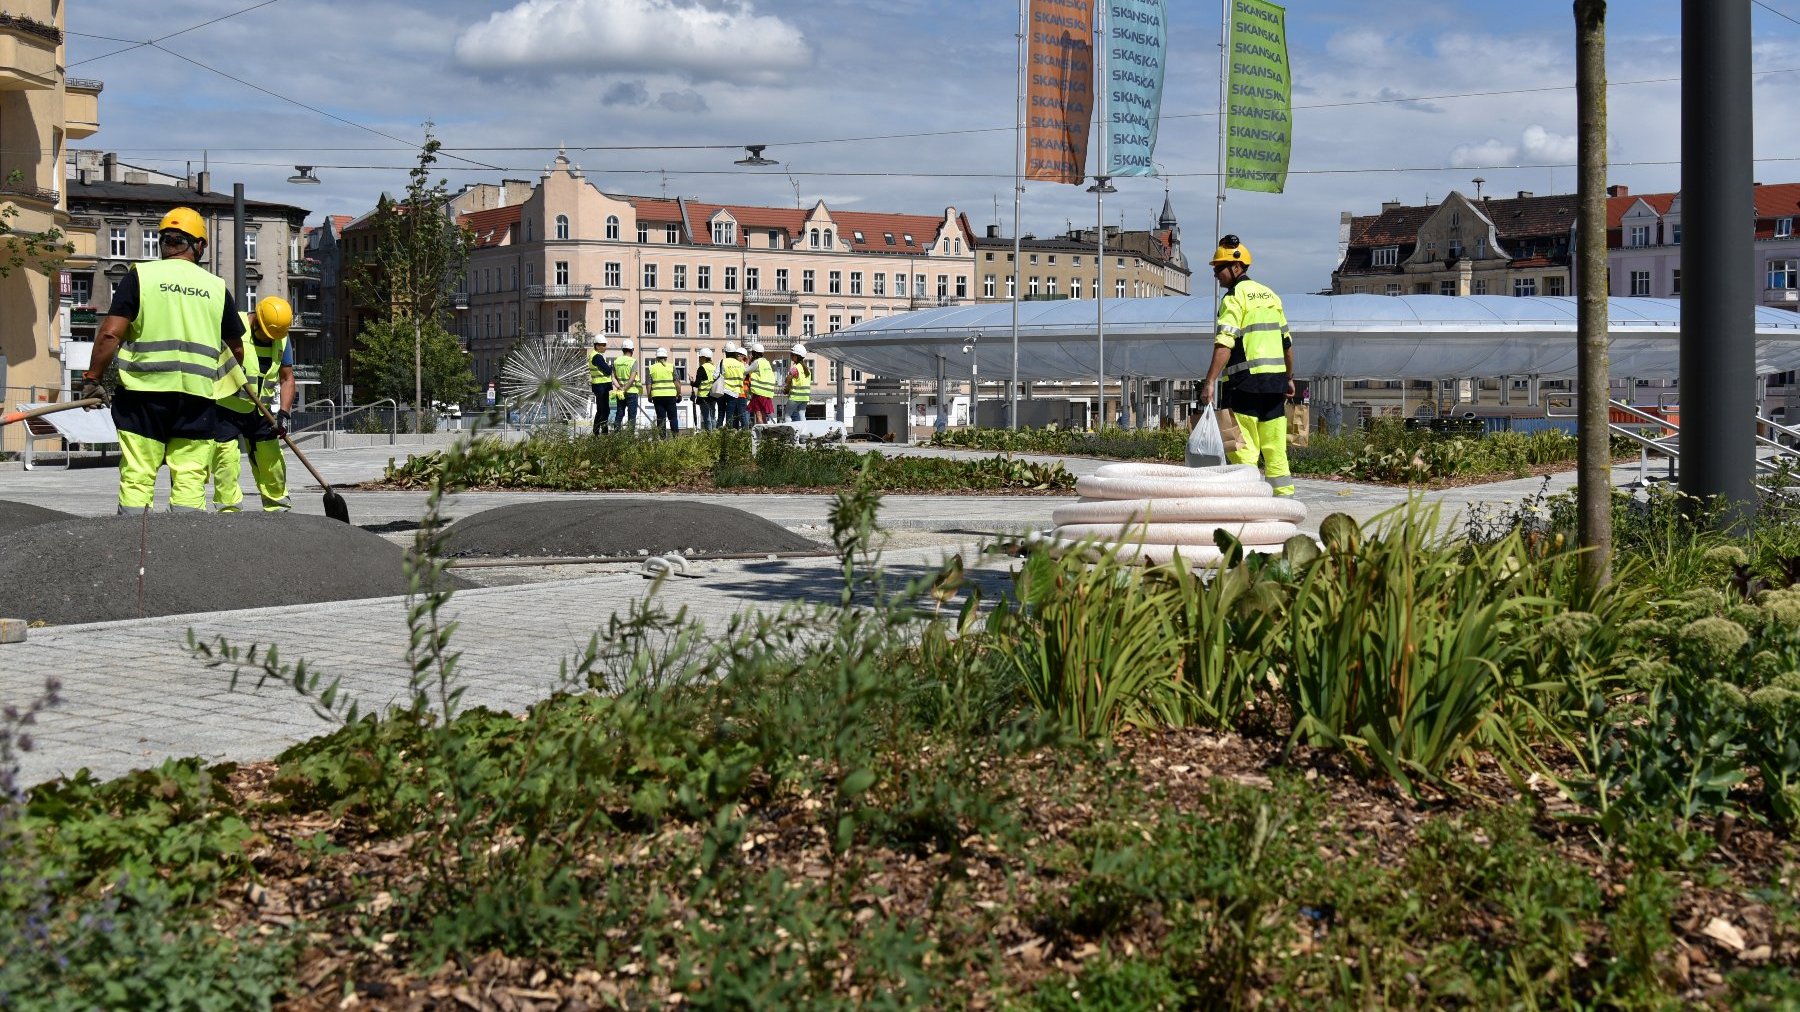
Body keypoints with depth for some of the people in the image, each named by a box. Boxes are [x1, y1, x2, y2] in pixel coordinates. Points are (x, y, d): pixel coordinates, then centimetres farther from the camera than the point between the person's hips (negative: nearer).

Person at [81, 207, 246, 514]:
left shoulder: (140, 275, 1)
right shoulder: (216, 287, 9)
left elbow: (110, 333, -6)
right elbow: (237, 348, 19)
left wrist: (92, 378, 4)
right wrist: (237, 375, 38)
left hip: (145, 390, -2)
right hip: (197, 396, 2)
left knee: (137, 477, 1)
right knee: (190, 479, 3)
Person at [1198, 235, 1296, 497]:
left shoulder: (1234, 298, -7)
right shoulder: (1270, 295, 17)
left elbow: (1224, 344, -18)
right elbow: (1287, 342, 21)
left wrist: (1209, 381, -21)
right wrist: (1289, 378, 29)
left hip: (1246, 380, -7)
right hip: (1275, 379, 7)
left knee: (1243, 448, -5)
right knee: (1275, 447, 11)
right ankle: (1284, 494, 12)